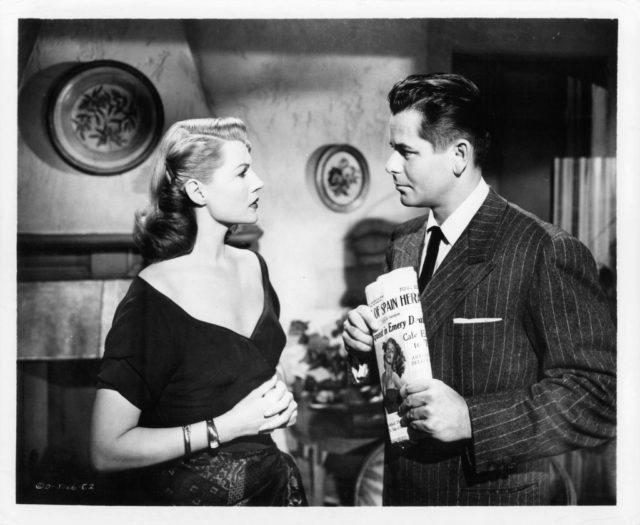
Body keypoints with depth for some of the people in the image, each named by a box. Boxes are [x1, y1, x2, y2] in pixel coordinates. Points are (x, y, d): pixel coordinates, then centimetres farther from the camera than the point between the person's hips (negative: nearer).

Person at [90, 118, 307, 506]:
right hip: (194, 494, -6)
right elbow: (107, 451, -21)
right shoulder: (152, 301, -21)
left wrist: (280, 402, -2)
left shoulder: (252, 266, -1)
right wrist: (227, 426, -21)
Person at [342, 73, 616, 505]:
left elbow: (598, 397, -20)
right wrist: (368, 345, -9)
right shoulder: (403, 242, 3)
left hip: (493, 496, -6)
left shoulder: (547, 253, -19)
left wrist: (471, 419, -28)